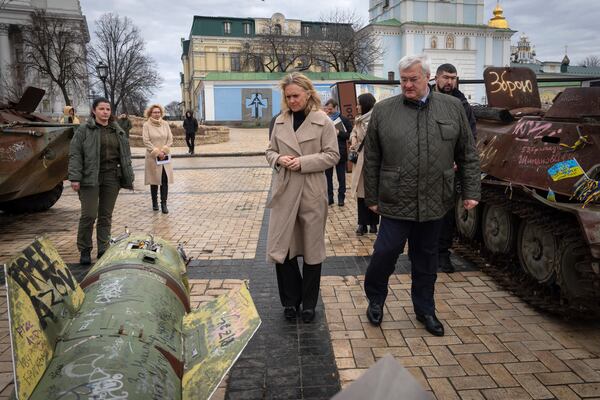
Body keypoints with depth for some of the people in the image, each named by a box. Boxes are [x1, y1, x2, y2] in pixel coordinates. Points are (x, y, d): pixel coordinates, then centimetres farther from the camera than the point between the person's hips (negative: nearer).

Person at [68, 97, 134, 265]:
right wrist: (75, 177, -11)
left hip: (112, 178, 4)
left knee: (106, 216, 7)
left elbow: (125, 156, 17)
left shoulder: (118, 132, 15)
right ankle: (85, 250, 11)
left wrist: (129, 178, 13)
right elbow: (75, 154, -3)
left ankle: (103, 250, 16)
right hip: (90, 177, -3)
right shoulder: (84, 130, 1)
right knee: (89, 215, -5)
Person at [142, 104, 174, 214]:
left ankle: (164, 204, 0)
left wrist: (164, 150, -8)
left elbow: (170, 139, 5)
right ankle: (155, 203, 20)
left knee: (165, 180, -4)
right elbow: (146, 141, -8)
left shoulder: (165, 124, 8)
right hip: (152, 157, -2)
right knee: (154, 181, 5)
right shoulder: (146, 125, -1)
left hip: (165, 156, 2)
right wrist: (157, 152, -14)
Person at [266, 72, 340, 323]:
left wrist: (303, 162, -17)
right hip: (284, 191, 3)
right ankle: (290, 300, 23)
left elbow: (332, 155, -5)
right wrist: (279, 159, -9)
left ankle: (308, 303, 26)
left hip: (312, 192, -3)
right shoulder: (280, 121, 8)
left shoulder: (323, 121, -3)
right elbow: (270, 151, 14)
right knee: (280, 248, 2)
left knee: (311, 249, 9)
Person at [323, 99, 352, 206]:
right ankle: (329, 197, 16)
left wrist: (339, 132, -15)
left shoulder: (344, 120, 0)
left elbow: (350, 135, -3)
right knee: (328, 177, 7)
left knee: (341, 177, 7)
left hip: (340, 153, -2)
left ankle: (341, 198, 16)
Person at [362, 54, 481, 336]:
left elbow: (468, 156, 8)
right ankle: (375, 299, 28)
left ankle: (425, 309, 32)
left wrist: (471, 192, 3)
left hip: (434, 202, 2)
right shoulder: (383, 111, 0)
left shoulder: (453, 108, 4)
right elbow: (371, 160, 3)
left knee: (426, 257, 14)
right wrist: (371, 197, 3)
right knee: (386, 252, 1)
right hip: (396, 201, -2)